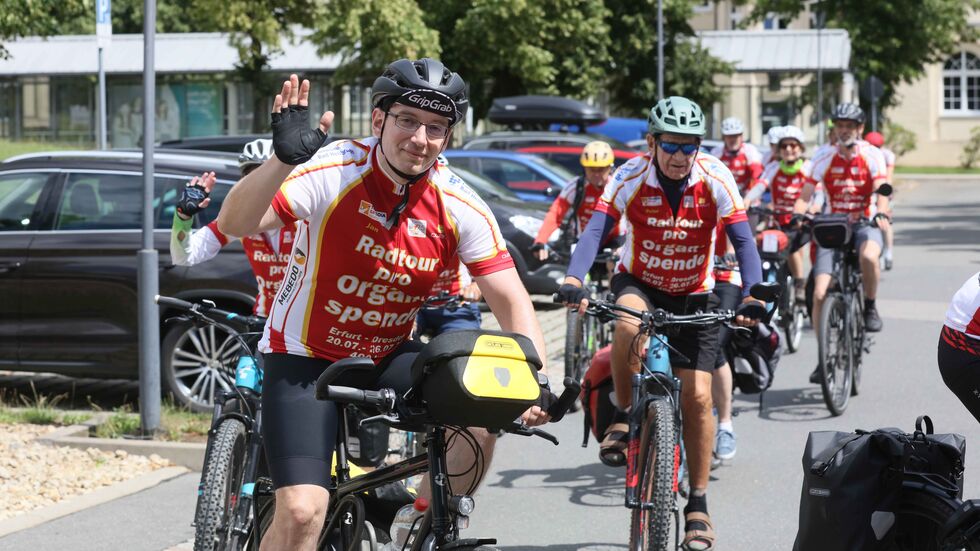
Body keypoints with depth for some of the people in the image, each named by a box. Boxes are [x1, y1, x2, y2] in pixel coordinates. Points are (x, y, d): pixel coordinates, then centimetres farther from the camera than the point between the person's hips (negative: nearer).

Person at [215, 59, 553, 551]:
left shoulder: (460, 208, -11)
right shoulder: (335, 172, -22)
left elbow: (511, 300, -11)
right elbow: (233, 225, -32)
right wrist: (283, 159, -48)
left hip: (387, 358, 4)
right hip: (305, 360, -3)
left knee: (479, 420, -21)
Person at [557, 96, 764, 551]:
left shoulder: (714, 179, -18)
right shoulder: (632, 177, -19)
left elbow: (743, 240, -21)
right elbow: (596, 229, -29)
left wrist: (751, 295, -38)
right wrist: (573, 282, -46)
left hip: (694, 296, 1)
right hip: (639, 283, -1)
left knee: (697, 396, -7)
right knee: (628, 325, -37)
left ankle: (698, 505, 8)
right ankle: (624, 418, -12)